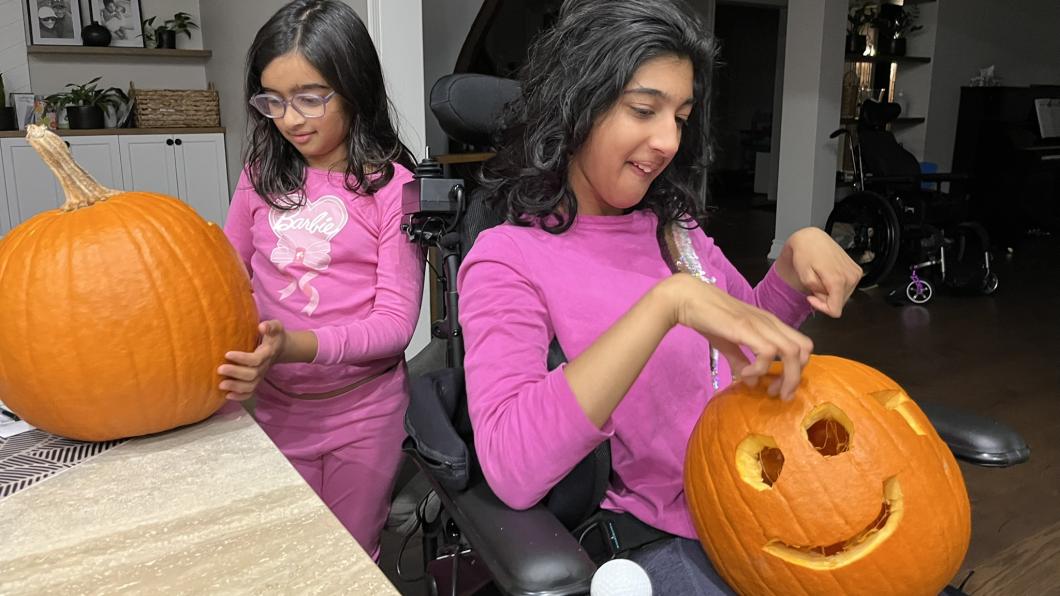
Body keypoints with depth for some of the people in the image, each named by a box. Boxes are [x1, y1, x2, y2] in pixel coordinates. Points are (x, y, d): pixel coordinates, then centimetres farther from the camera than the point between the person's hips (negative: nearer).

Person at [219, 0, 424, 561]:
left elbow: (396, 320, -16)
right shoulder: (262, 175, -1)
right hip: (275, 406, 3)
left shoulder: (392, 187, -14)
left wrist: (296, 345, -30)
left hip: (362, 413, -3)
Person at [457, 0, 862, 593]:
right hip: (662, 541, -6)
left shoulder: (672, 226, 7)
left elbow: (750, 334, 20)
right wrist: (668, 301, -33)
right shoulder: (508, 260, -13)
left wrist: (797, 254, 0)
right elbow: (511, 469, -27)